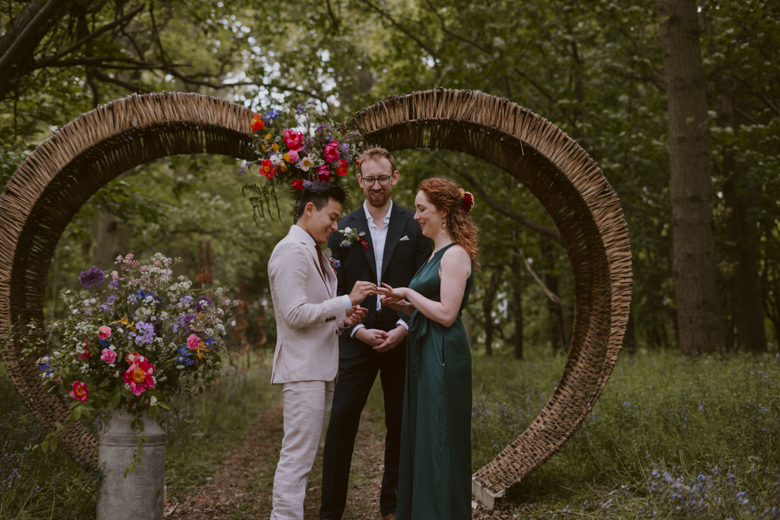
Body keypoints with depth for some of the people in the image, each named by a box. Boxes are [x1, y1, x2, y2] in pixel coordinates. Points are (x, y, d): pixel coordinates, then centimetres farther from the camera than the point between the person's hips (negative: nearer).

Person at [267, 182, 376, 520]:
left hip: (322, 369, 10)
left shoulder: (314, 253, 19)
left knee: (304, 456, 12)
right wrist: (346, 301, -16)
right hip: (302, 368, -10)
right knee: (297, 457, -9)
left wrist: (342, 318, 7)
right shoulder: (291, 251, -11)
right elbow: (295, 314, -19)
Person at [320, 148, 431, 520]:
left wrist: (404, 327, -11)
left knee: (401, 425, 7)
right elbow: (334, 290, 2)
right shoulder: (343, 229, 5)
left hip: (402, 340, 0)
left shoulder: (414, 227, 3)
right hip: (357, 340, 0)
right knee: (341, 421, -6)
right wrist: (358, 330, -10)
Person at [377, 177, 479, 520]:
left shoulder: (456, 254, -13)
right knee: (418, 441, 14)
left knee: (439, 443, -3)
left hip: (443, 358, -10)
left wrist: (409, 293, -9)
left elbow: (446, 314, -20)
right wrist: (401, 304, 5)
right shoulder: (436, 253, 16)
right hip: (424, 355, 10)